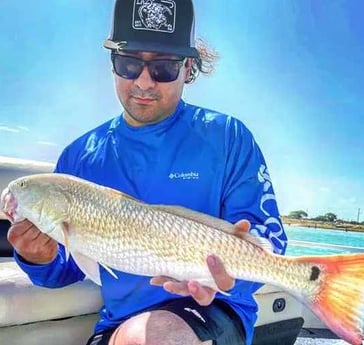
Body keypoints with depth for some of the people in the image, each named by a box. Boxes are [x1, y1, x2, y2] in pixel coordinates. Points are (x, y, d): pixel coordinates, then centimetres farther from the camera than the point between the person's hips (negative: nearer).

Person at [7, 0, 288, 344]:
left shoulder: (226, 136, -6)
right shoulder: (79, 156, 4)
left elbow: (269, 237, -8)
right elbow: (69, 266, 9)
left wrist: (229, 271, -29)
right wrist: (40, 258, -13)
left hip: (211, 308, -2)